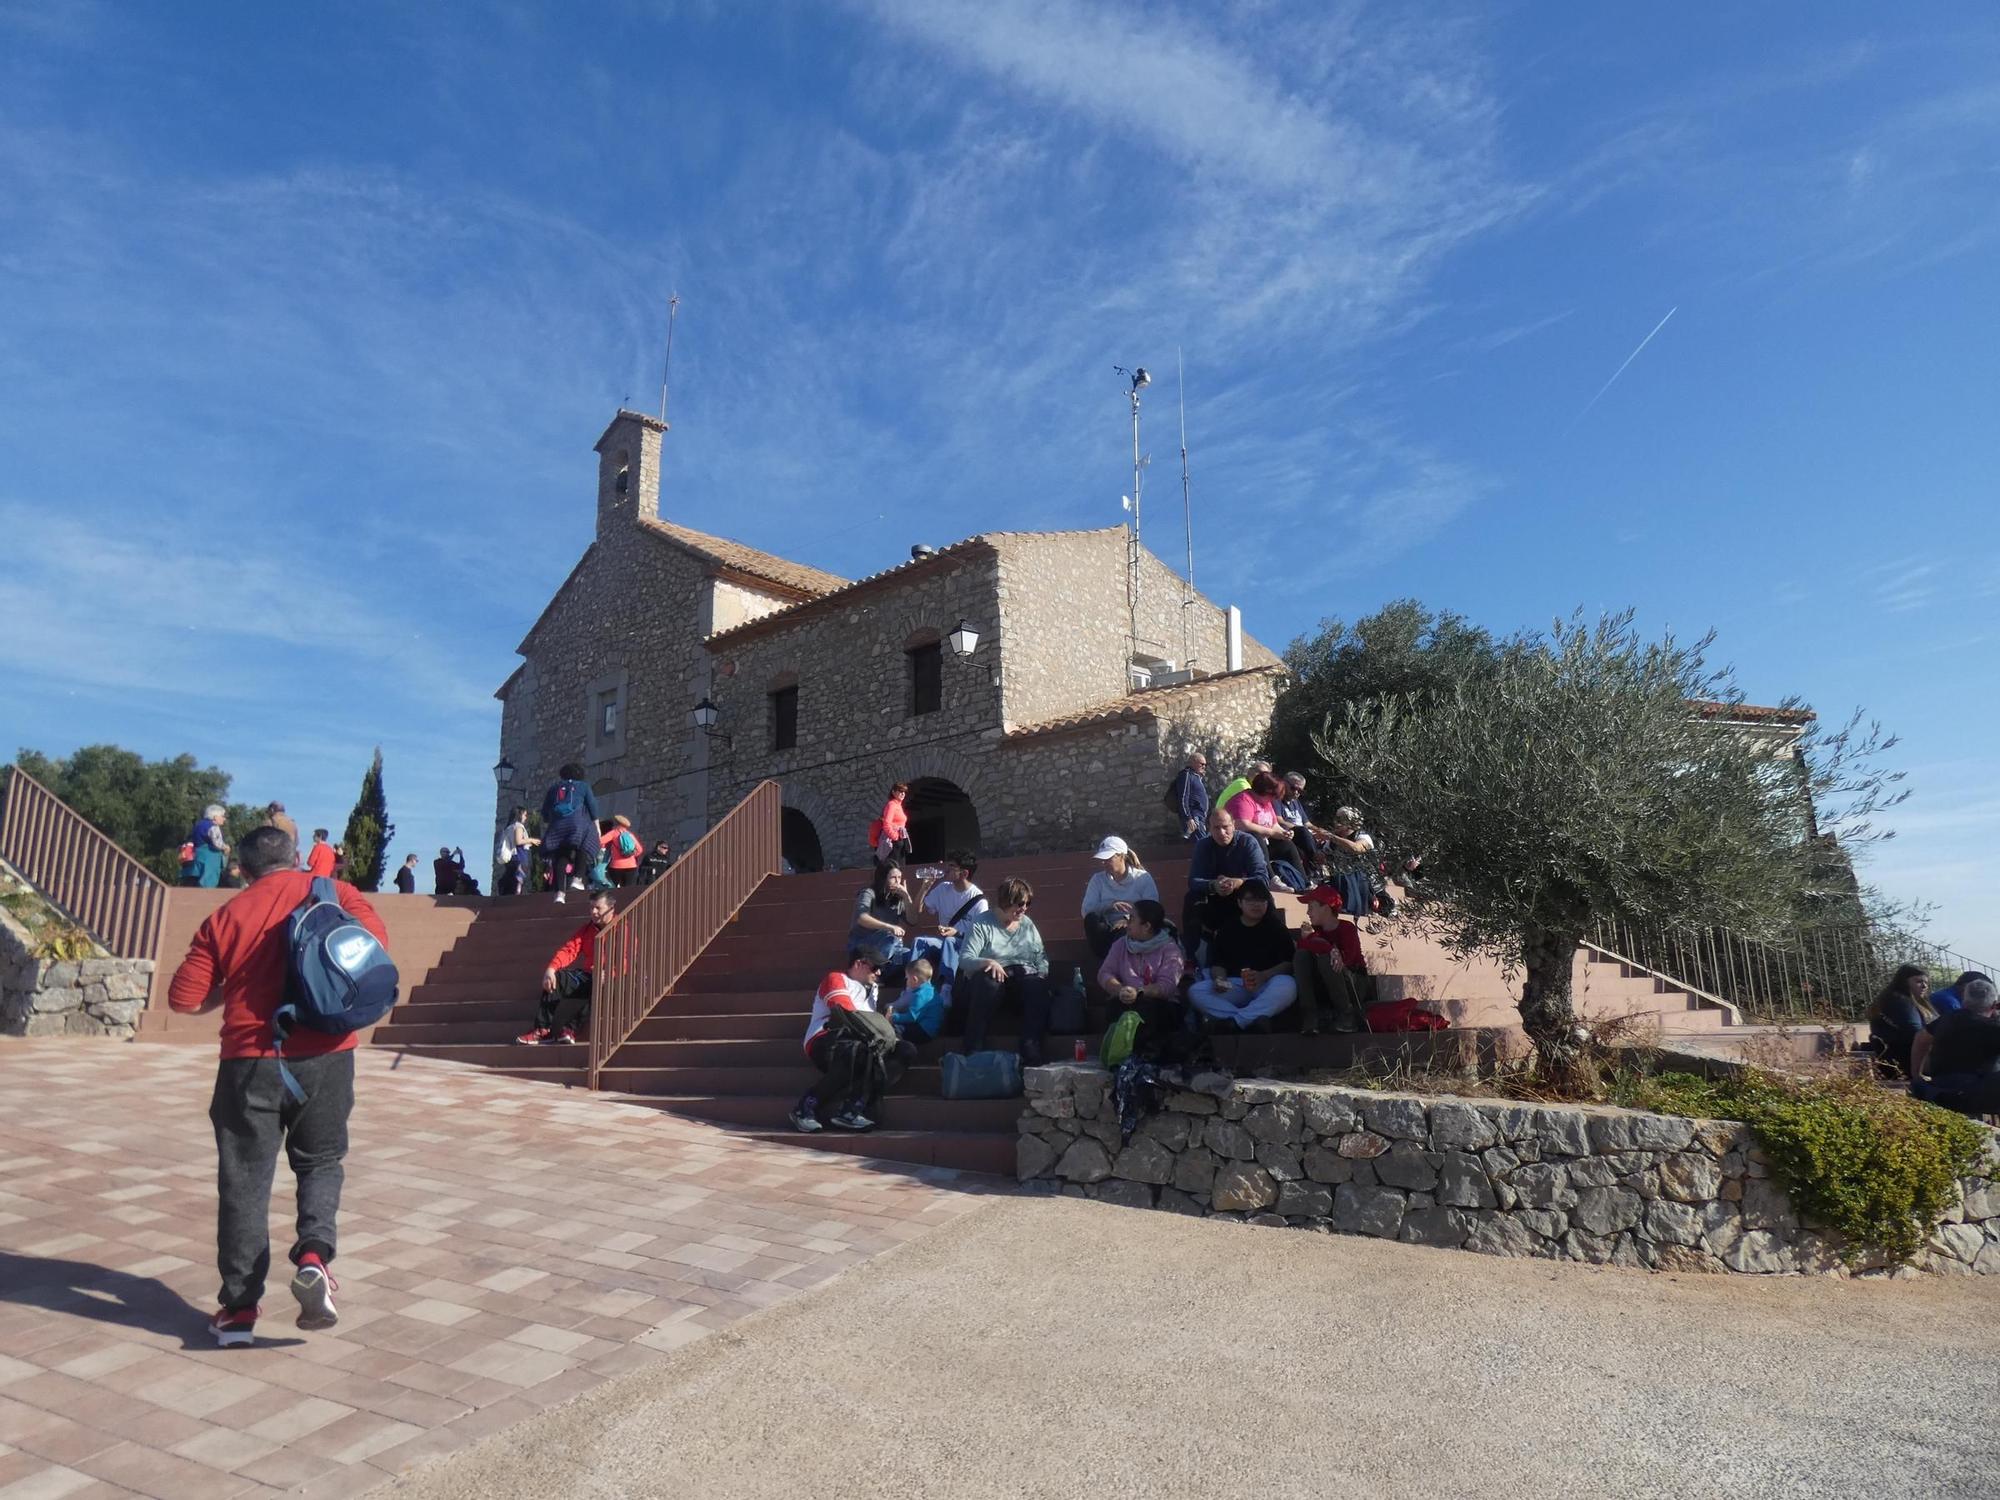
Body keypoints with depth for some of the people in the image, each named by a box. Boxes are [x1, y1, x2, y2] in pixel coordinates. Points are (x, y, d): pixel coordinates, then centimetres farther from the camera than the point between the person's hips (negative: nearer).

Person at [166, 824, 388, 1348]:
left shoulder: (225, 917, 7)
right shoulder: (333, 892, 3)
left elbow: (184, 998, 5)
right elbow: (376, 945, -7)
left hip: (250, 1060, 1)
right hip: (325, 1056, 0)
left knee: (244, 1181, 11)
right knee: (320, 1162, 18)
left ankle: (239, 1307, 15)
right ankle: (313, 1255, -4)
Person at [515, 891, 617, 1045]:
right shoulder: (588, 927, 13)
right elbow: (569, 949, 1)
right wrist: (551, 968, -18)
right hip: (587, 976, 6)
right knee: (555, 979, -14)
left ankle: (571, 1029, -37)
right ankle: (543, 1029, -18)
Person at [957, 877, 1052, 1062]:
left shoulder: (1028, 924, 19)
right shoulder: (981, 925, 2)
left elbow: (1041, 957, 16)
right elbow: (964, 959, -9)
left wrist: (1042, 975, -6)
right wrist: (988, 962, -28)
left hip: (1024, 977, 3)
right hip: (993, 978, -3)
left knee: (1038, 987, -31)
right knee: (987, 982, -38)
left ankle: (1031, 1053, -35)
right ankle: (974, 1052, -35)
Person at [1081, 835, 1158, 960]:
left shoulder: (1143, 878, 4)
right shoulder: (1098, 879, 12)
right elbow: (1086, 910, -3)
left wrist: (1128, 918, -26)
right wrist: (1110, 906, -20)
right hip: (1108, 930, 3)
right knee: (1091, 919, -28)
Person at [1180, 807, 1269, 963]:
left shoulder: (1248, 842, -10)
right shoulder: (1203, 846, -3)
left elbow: (1262, 878, -20)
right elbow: (1193, 881, -14)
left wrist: (1236, 883, -40)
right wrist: (1213, 886, -37)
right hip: (1214, 902, 2)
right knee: (1192, 899, -25)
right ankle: (1190, 958, -20)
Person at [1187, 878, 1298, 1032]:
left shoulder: (1276, 927, 7)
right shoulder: (1227, 929, 14)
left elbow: (1289, 963, -2)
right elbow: (1217, 964, 9)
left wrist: (1264, 976, -20)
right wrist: (1219, 979, -15)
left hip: (1266, 986, -2)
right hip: (1234, 987, 2)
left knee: (1287, 985, -36)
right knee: (1195, 991, -23)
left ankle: (1233, 1021, -39)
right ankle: (1251, 1020, -36)